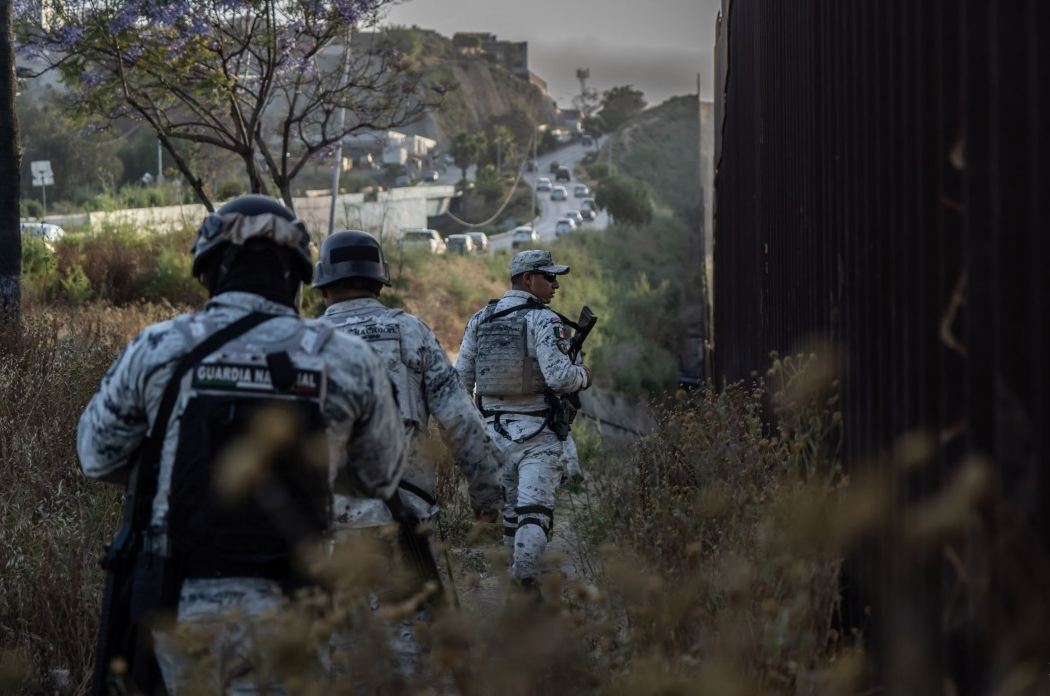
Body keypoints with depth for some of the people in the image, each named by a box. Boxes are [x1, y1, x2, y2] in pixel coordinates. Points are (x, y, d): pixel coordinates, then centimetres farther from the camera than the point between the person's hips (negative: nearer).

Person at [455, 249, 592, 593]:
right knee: (535, 511, -8)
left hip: (494, 430, 6)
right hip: (536, 434, -6)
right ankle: (527, 579, -18)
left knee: (510, 508, 18)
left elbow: (461, 380, 9)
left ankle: (518, 574, 27)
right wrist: (582, 375, -1)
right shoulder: (542, 320, -11)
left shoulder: (479, 321, 8)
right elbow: (559, 376, -22)